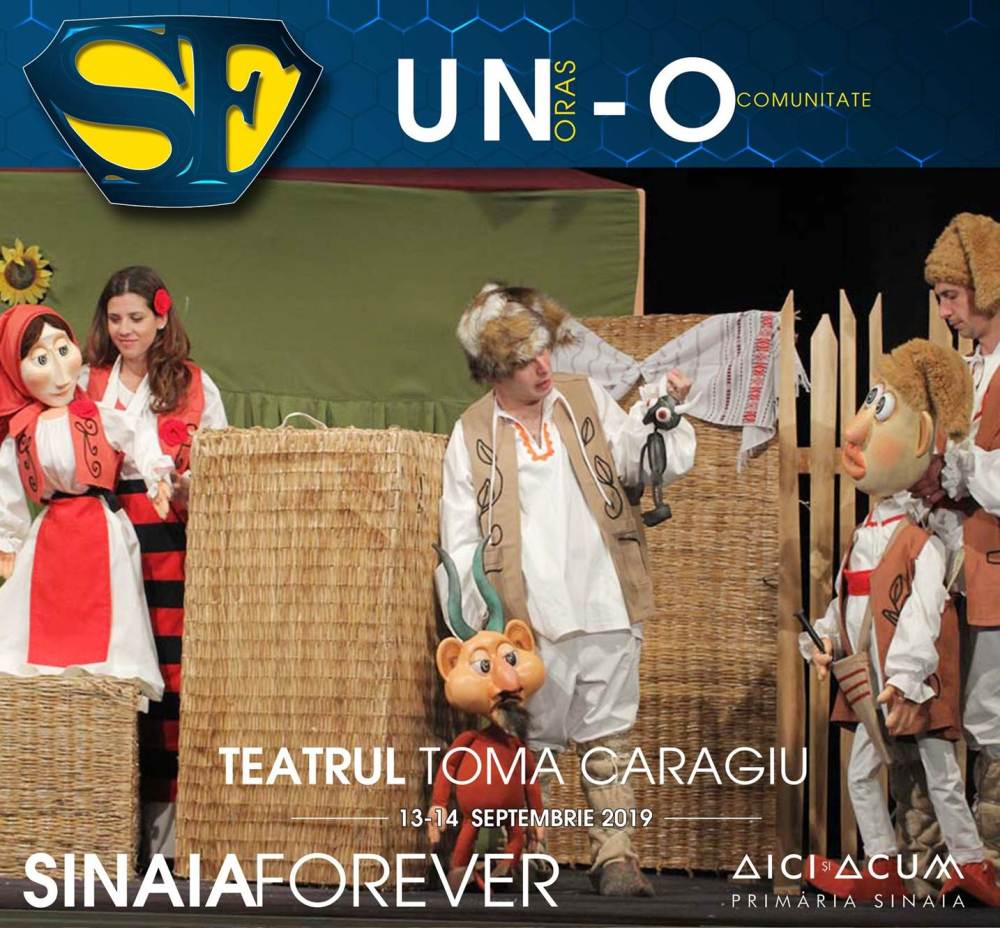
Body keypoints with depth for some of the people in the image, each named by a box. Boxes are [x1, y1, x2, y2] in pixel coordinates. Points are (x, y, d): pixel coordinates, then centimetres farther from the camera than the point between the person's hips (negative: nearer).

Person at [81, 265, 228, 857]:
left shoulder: (194, 385, 9)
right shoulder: (87, 384, 13)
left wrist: (193, 486, -10)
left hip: (174, 542, -1)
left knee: (173, 675, -6)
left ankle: (169, 819, -1)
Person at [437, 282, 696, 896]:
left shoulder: (588, 401, 9)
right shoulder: (473, 435, 3)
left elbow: (640, 461, 2)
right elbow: (460, 542, 4)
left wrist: (661, 410, -14)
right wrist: (477, 622, -4)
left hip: (605, 611, 2)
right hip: (530, 619, -2)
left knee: (610, 739, 7)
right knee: (528, 743, 6)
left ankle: (616, 856, 13)